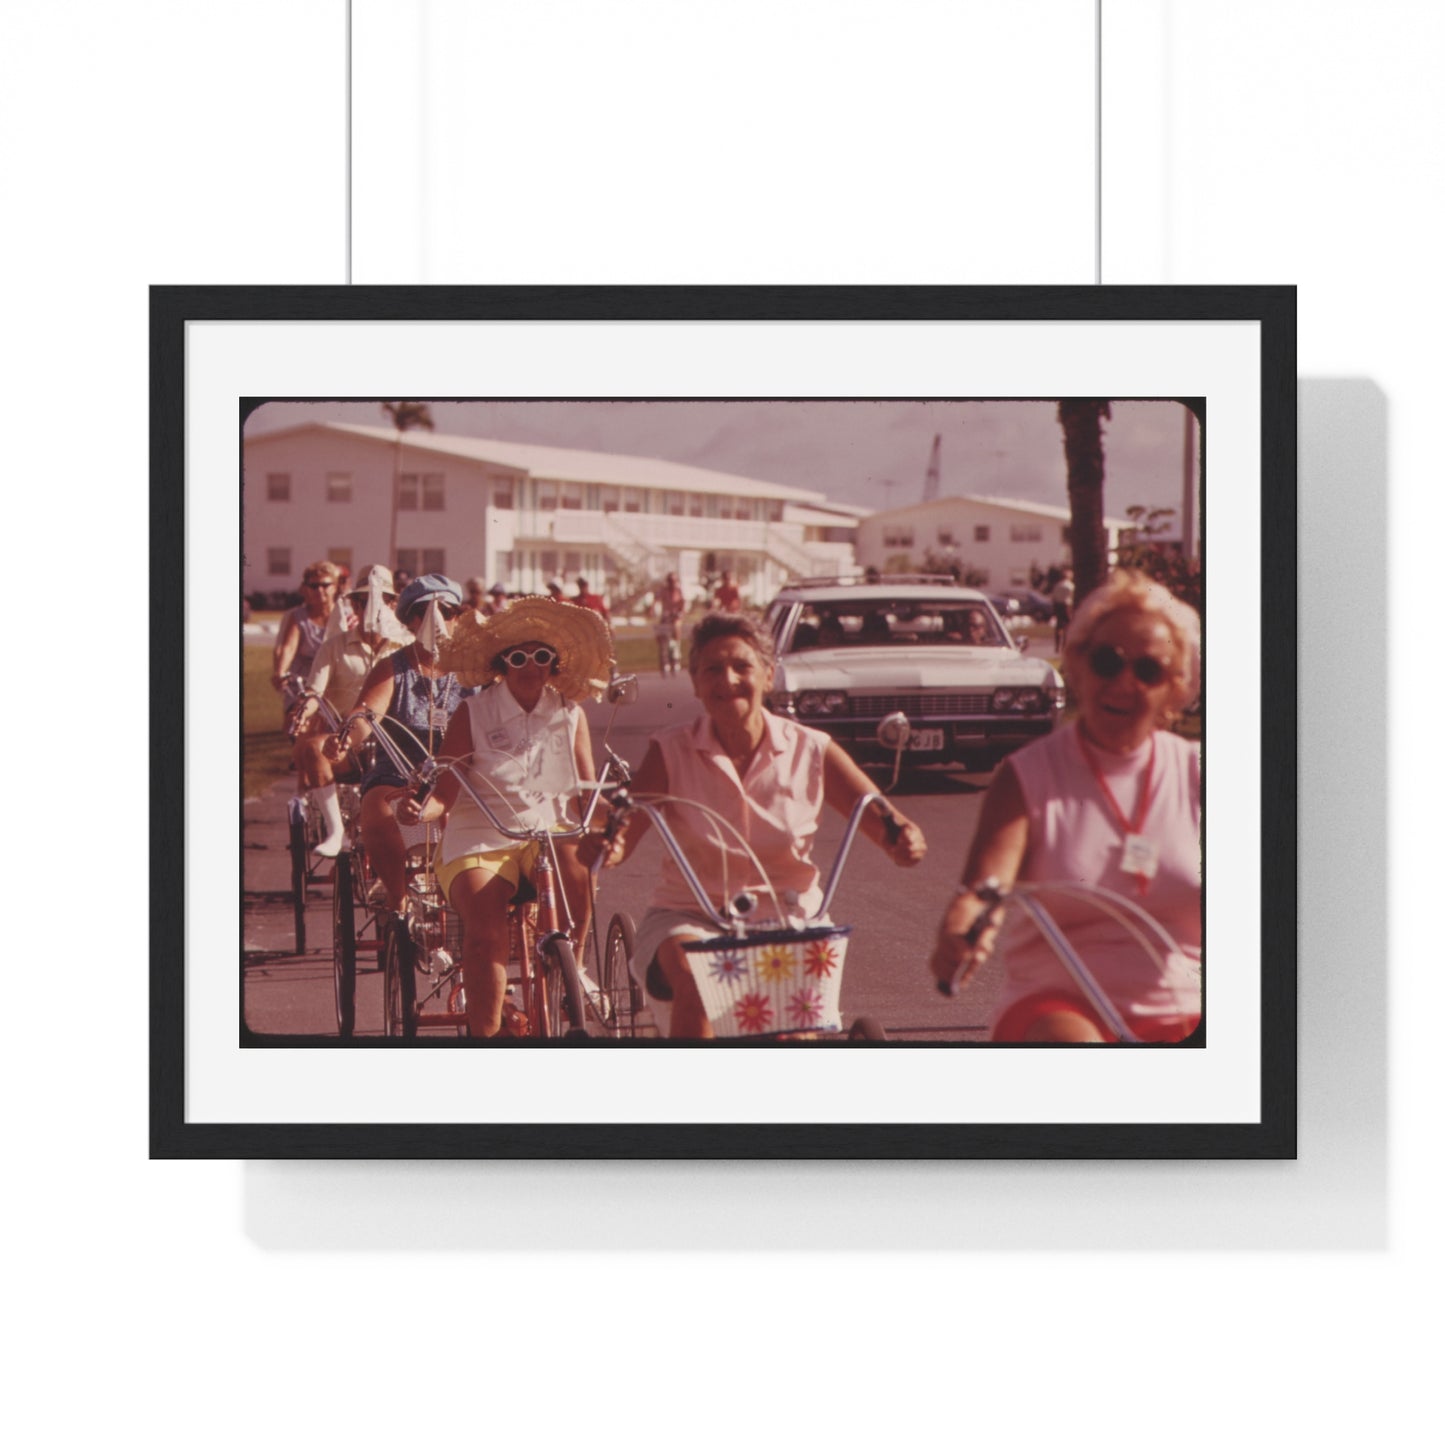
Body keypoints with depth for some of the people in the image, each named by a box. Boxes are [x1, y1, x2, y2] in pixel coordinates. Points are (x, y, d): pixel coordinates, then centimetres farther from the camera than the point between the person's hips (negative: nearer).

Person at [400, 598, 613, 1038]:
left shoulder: (570, 714, 8)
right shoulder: (473, 713, 0)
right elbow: (444, 794, -4)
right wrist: (419, 809, -26)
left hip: (550, 831, 2)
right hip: (480, 838, -2)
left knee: (577, 870, -33)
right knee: (485, 930, -27)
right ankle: (484, 1033, -17)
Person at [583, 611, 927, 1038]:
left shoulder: (811, 751, -1)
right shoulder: (672, 752, -2)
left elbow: (883, 822, -5)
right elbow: (625, 831, -11)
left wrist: (905, 839, -29)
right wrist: (606, 846, -36)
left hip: (788, 921, 1)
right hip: (690, 918, -1)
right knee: (694, 984, -32)